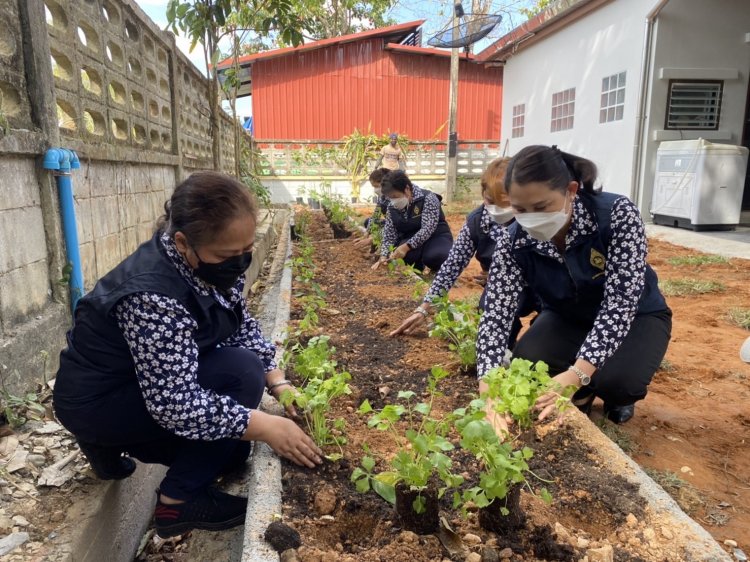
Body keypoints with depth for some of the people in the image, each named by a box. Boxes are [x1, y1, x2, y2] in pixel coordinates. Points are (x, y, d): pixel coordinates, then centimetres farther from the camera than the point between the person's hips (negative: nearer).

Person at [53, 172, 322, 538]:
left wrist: (278, 382, -12)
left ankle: (113, 445, 20)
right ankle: (178, 501, -9)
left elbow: (243, 327, -1)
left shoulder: (212, 264, -12)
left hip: (158, 385, 8)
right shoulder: (154, 296, -36)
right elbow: (176, 405, -35)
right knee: (241, 374, -26)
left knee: (233, 448, 11)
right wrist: (267, 428, -33)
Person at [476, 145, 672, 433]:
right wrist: (489, 389, -42)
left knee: (617, 379, -32)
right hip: (568, 317, 3)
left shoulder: (618, 215, -31)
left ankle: (615, 393, 7)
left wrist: (574, 376, -47)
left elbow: (619, 304, -35)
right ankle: (582, 393, 8)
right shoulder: (513, 244, -24)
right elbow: (496, 315, -26)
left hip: (635, 316, -2)